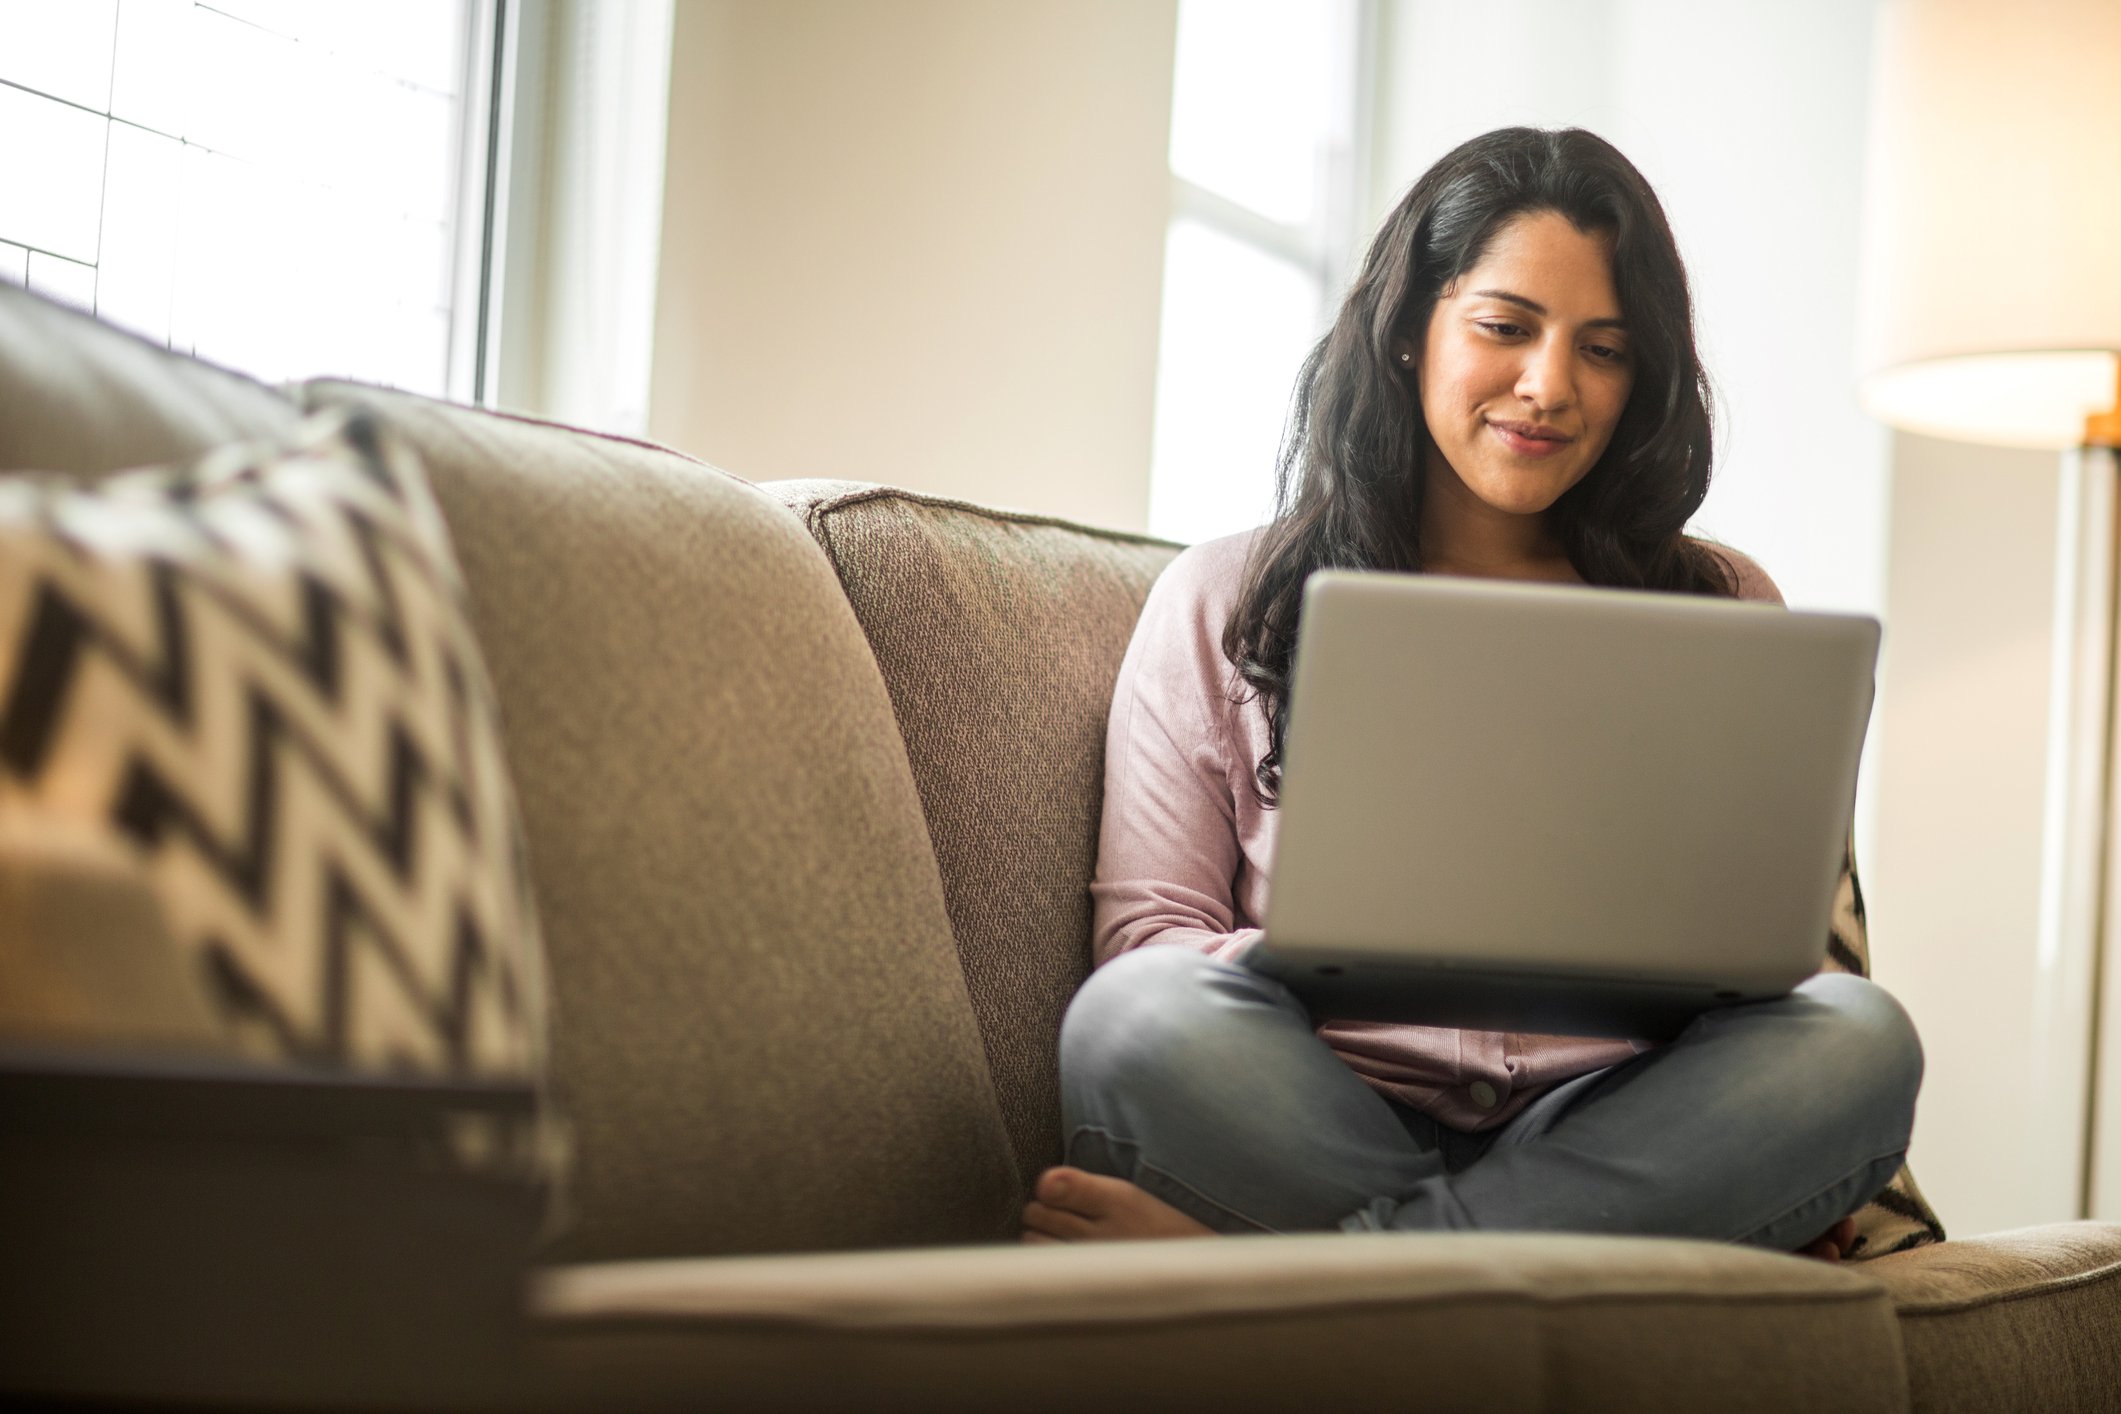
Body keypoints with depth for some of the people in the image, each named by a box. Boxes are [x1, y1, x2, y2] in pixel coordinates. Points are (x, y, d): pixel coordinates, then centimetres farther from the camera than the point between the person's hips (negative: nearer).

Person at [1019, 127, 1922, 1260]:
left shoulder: (1725, 611, 20)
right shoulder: (1220, 602, 15)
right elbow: (1145, 936, 6)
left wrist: (1773, 1163, -8)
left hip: (1612, 1132, 2)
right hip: (1319, 1115, -2)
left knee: (1857, 1037, -30)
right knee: (1142, 1017, -32)